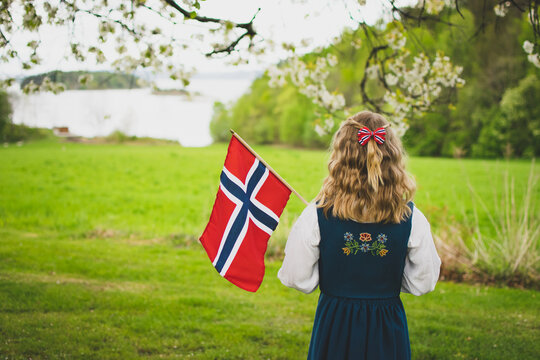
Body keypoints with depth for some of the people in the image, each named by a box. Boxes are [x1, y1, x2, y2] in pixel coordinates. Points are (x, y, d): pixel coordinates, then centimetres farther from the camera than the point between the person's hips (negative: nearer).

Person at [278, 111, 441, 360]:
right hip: (388, 330, 1)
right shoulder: (412, 219, -12)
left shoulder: (316, 216, -14)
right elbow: (423, 284, -3)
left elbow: (298, 279, -8)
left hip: (334, 326, 0)